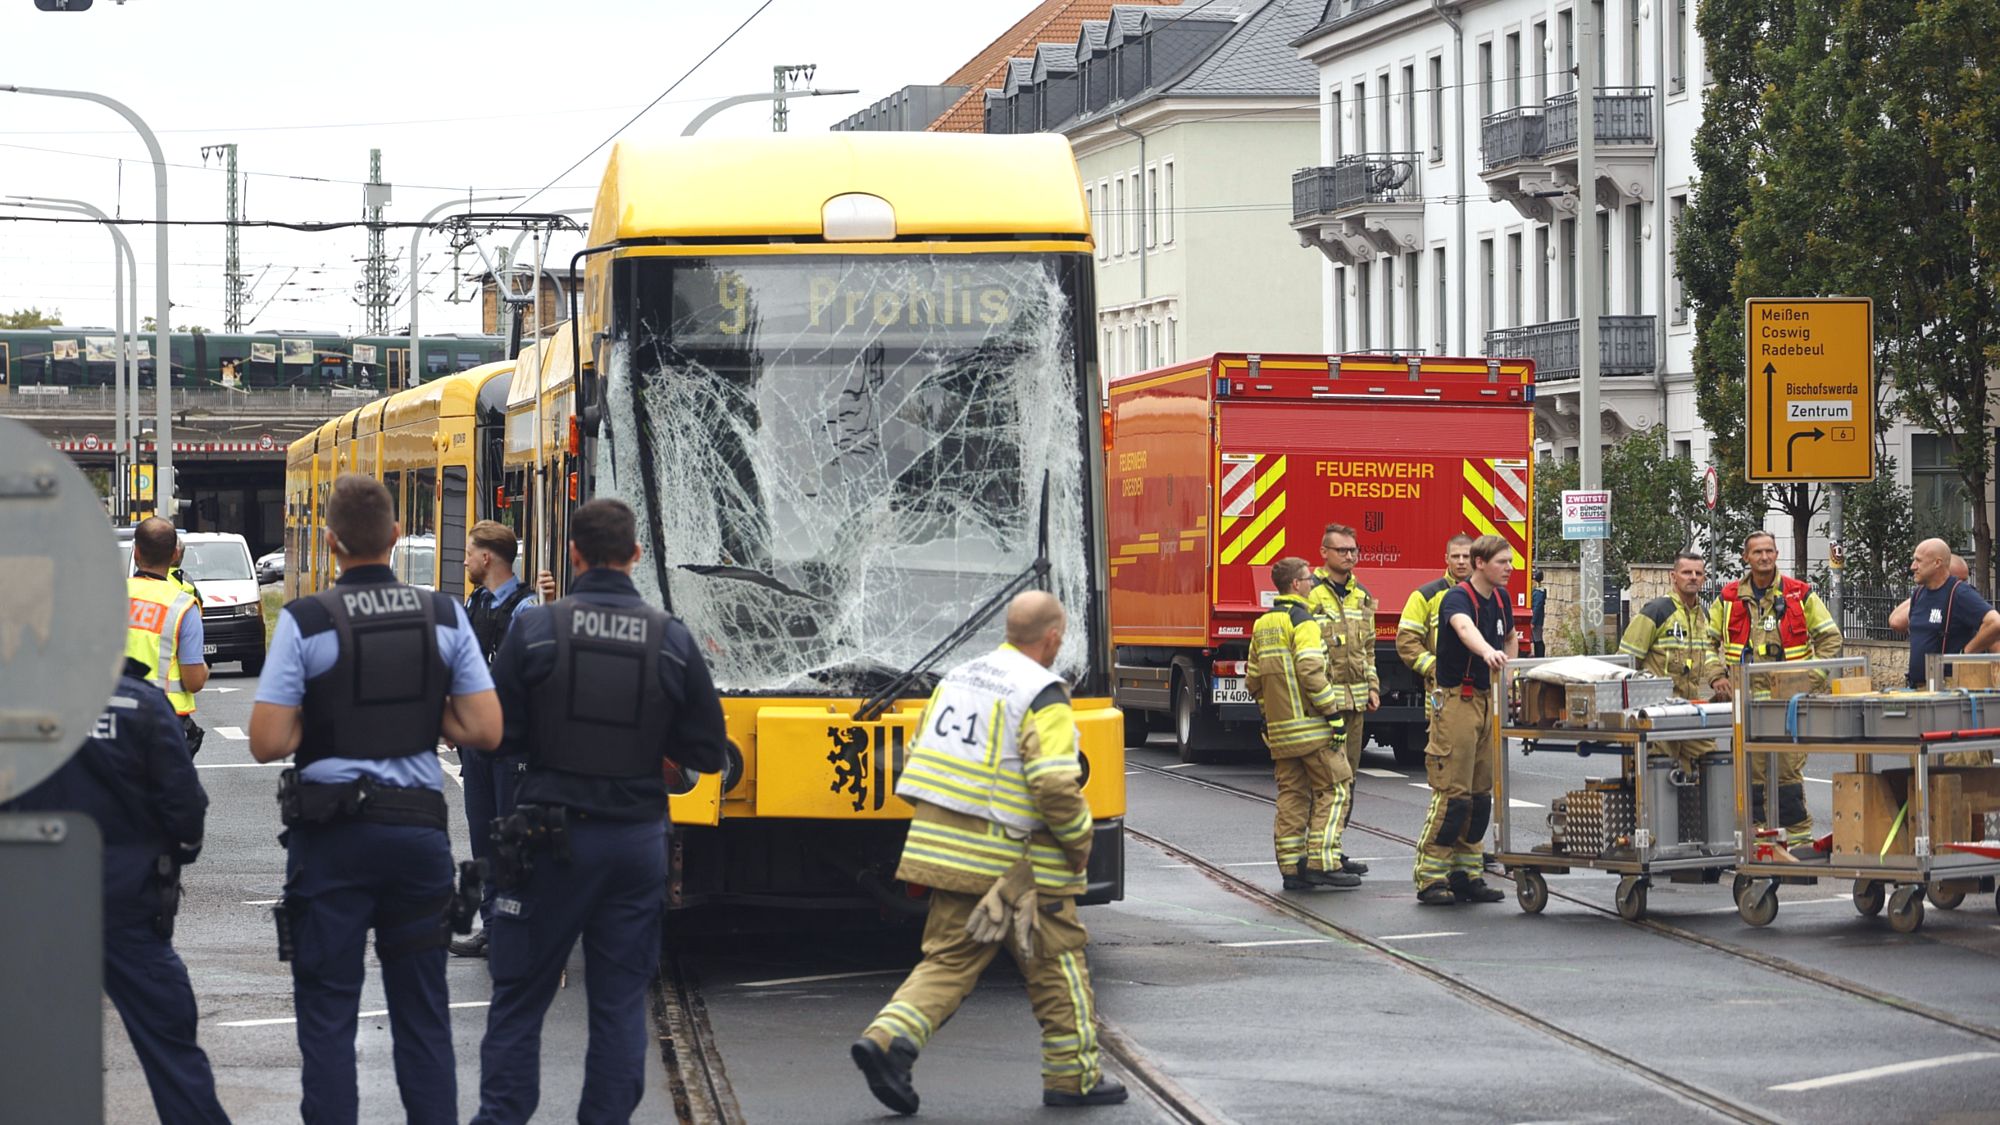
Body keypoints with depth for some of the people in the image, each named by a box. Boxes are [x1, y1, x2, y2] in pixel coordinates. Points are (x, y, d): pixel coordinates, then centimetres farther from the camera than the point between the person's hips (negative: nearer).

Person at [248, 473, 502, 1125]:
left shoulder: (305, 621, -10)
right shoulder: (445, 618, 0)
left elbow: (267, 743, -13)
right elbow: (484, 730, -1)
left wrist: (318, 722, 6)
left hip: (331, 832, -3)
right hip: (418, 826, 3)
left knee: (327, 1010, 3)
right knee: (422, 1010, 12)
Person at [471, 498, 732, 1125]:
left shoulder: (535, 630, -9)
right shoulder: (672, 639, -3)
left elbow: (498, 734, -6)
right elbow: (707, 753, 1)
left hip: (551, 837, -1)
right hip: (638, 839, 2)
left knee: (519, 997, 9)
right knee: (621, 1002, 10)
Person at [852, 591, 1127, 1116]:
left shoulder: (958, 677, 11)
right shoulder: (1043, 697, -13)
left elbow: (919, 758, 15)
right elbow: (1055, 784, -23)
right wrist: (1079, 842, -8)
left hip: (942, 850, 6)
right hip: (1016, 865, -6)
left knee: (949, 959, 9)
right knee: (1057, 963, 9)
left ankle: (889, 1036, -11)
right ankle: (1073, 1075, 17)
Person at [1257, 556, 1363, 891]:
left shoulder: (1263, 625, 15)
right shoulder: (1304, 621, -12)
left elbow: (1253, 678, 19)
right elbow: (1311, 671, -22)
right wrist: (1334, 713, -18)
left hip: (1279, 726, 8)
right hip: (1311, 725, -8)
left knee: (1292, 794, 10)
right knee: (1334, 790, -2)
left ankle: (1291, 867, 8)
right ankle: (1323, 863, -9)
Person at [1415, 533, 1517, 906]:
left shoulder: (1500, 598, 10)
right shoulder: (1457, 598, -16)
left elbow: (1510, 637, 29)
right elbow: (1465, 627, -40)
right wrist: (1487, 652, -60)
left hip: (1487, 701, 8)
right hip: (1456, 700, -8)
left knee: (1481, 792, 9)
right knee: (1452, 792, -10)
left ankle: (1467, 875, 15)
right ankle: (1431, 878, -6)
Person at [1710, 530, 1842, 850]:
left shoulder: (1799, 595, 4)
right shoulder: (1730, 598, 9)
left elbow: (1830, 637, 8)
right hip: (1747, 697, 2)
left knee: (1789, 768, -4)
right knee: (1752, 771, 2)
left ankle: (1799, 833, 2)